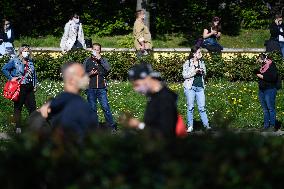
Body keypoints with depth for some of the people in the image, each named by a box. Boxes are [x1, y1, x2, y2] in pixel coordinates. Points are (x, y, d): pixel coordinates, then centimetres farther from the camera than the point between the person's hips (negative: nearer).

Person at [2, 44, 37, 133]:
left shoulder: (30, 62, 13)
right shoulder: (15, 61, -4)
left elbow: (34, 74, 22)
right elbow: (4, 69, -6)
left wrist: (35, 85, 15)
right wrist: (11, 78, -11)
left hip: (29, 89, 5)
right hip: (20, 88, -5)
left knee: (32, 106, 5)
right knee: (18, 107, 3)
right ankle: (18, 127, 10)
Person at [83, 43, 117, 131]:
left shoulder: (103, 60, 9)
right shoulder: (87, 61, 9)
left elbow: (108, 69, -8)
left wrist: (100, 59, -12)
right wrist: (90, 74, -10)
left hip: (101, 88, -1)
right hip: (91, 88, 1)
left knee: (105, 107, -9)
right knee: (92, 108, 4)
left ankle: (112, 125, -5)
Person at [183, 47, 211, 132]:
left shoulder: (201, 62, 14)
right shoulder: (187, 63, -1)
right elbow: (184, 75, -7)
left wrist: (203, 72, 1)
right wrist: (194, 72, -15)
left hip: (200, 87, 3)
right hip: (190, 87, -3)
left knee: (202, 107, -1)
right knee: (190, 107, 0)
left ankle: (206, 124, 1)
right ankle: (190, 126, 6)